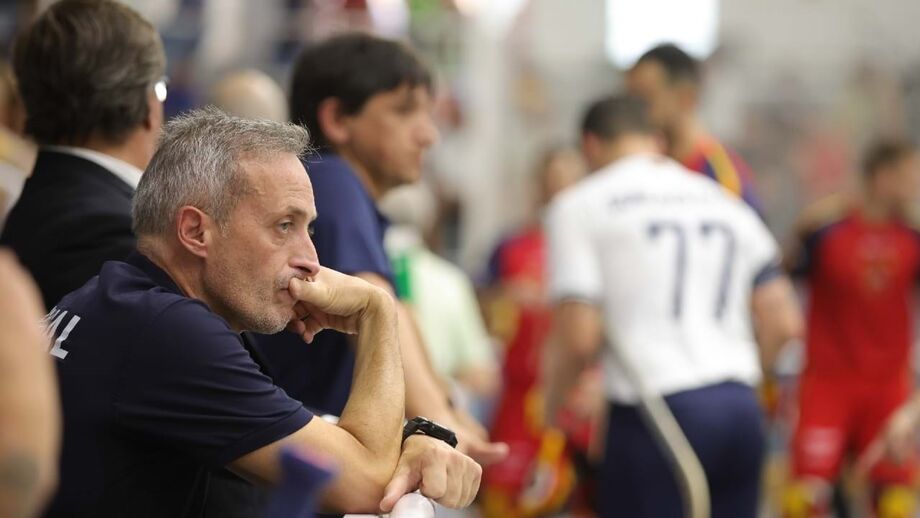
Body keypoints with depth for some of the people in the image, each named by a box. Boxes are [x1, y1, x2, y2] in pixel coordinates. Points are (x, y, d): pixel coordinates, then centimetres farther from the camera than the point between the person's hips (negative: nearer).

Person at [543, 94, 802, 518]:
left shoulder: (579, 206, 2)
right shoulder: (725, 202, 18)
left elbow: (579, 339, -7)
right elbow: (783, 323, 12)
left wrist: (550, 404, 9)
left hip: (655, 417, -5)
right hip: (742, 411, 6)